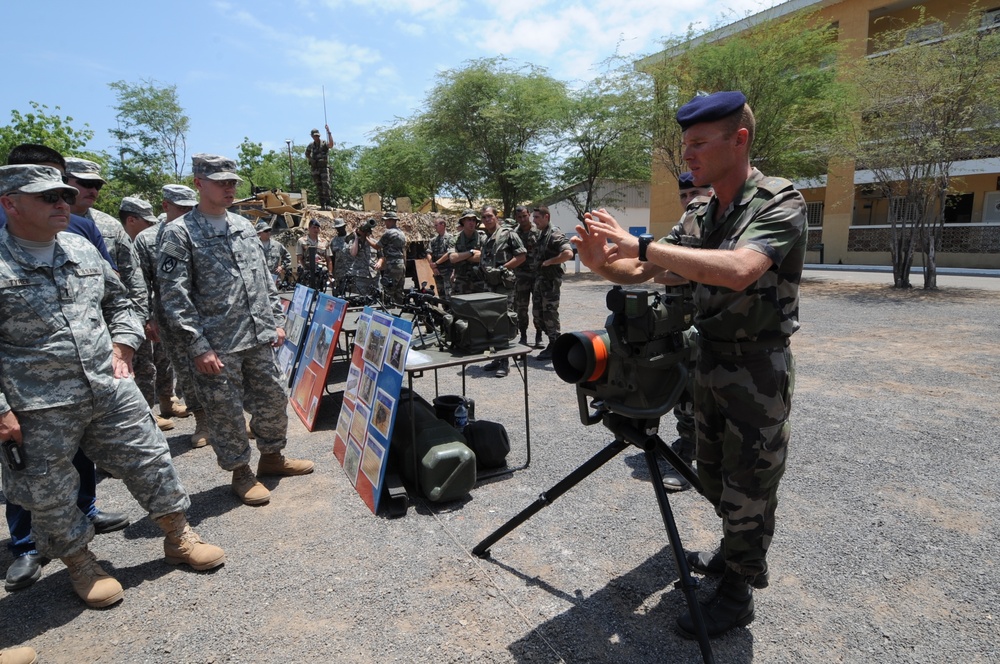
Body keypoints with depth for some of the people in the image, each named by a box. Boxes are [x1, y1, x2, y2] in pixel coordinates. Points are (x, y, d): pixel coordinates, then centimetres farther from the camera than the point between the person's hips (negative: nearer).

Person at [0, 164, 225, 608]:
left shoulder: (82, 250, 7)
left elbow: (118, 301, 21)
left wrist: (122, 343, 7)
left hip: (110, 388, 5)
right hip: (40, 411, -4)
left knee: (149, 460, 10)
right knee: (50, 494, 11)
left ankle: (178, 538, 28)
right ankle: (80, 565, 35)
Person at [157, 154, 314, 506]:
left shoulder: (244, 226, 12)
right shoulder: (179, 233, -7)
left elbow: (265, 279, 16)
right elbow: (174, 297, -12)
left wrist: (277, 321, 10)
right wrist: (199, 346, -16)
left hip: (259, 339, 6)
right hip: (217, 346, -6)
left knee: (273, 399, 15)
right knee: (226, 412, 6)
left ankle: (272, 457, 35)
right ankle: (241, 473, 25)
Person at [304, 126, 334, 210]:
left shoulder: (324, 144, -4)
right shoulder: (310, 146, 8)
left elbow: (331, 144, -27)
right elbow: (307, 155, 24)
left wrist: (328, 132, -30)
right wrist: (310, 160, 5)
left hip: (324, 168, -4)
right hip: (315, 169, 4)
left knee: (326, 185, -15)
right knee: (319, 188, 5)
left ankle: (327, 204, -16)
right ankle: (322, 205, 9)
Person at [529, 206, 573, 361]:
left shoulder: (555, 234, -15)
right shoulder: (540, 234, 14)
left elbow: (568, 253, -28)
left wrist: (549, 262, -19)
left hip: (550, 281, -9)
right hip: (539, 280, 9)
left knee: (550, 314, -2)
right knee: (538, 314, 13)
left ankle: (554, 347, 9)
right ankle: (554, 341, 25)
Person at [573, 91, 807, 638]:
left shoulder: (779, 203, -16)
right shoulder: (701, 217, 7)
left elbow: (738, 271, -35)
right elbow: (641, 273, 4)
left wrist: (641, 244, -34)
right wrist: (603, 263, -18)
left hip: (758, 368, -7)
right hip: (709, 362, 7)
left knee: (747, 485, 6)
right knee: (713, 476, 20)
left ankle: (737, 593, 24)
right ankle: (734, 553, 43)